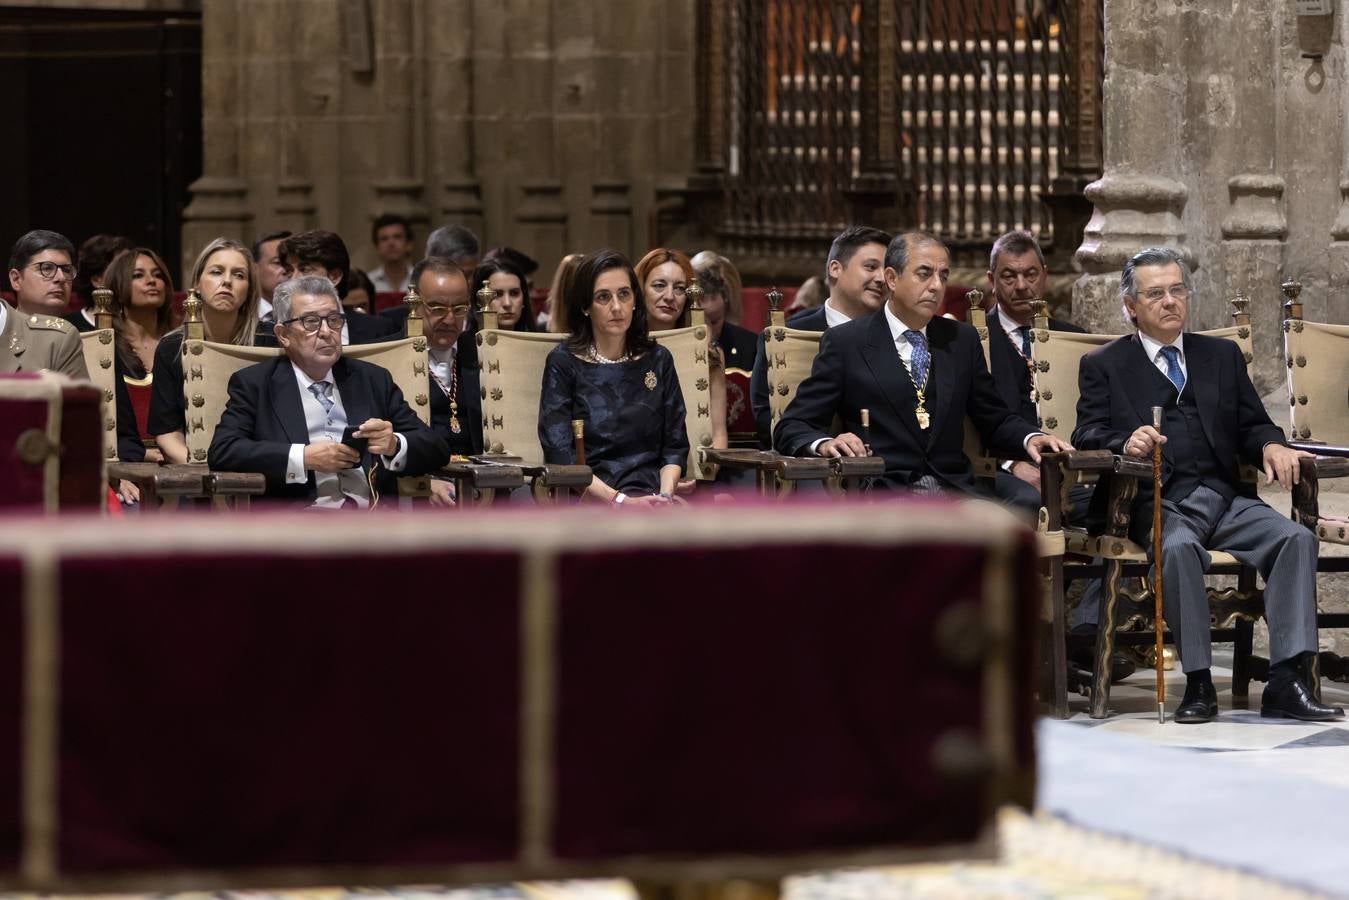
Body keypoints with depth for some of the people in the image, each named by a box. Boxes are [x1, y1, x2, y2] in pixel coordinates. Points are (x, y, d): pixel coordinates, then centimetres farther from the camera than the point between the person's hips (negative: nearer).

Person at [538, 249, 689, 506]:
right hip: (589, 500, -3)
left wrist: (665, 494, -7)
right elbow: (559, 454, -3)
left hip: (650, 492, 3)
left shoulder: (658, 360, 16)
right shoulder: (564, 362, 5)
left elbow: (675, 446, 14)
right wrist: (621, 501, -13)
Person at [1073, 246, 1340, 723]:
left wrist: (1271, 446, -6)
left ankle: (1285, 683, -29)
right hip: (1159, 504, -4)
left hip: (1227, 500, 4)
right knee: (1179, 547, -38)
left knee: (1295, 537, -24)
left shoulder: (1222, 355, 24)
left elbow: (1252, 425, 19)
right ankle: (1198, 684, -31)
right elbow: (1088, 434, 0)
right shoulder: (1104, 365, 13)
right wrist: (1125, 443, -23)